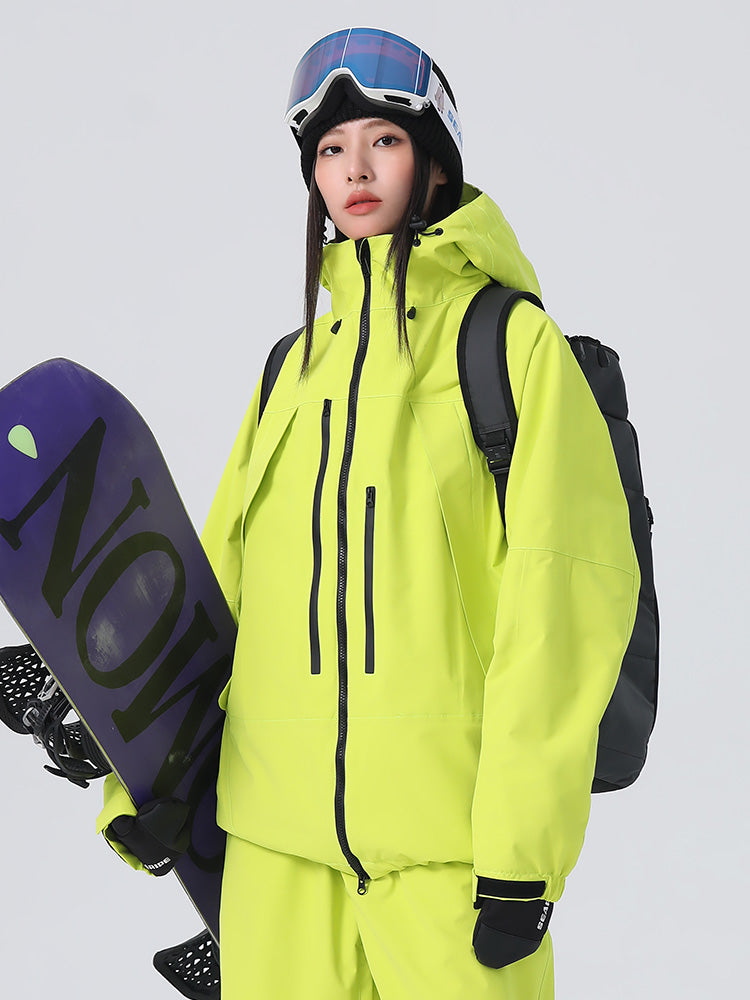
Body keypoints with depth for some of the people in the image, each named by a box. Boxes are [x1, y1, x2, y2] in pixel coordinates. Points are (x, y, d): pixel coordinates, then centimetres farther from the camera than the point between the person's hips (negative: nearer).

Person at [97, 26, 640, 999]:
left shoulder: (515, 340, 1)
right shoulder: (297, 365, 15)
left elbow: (564, 592, -6)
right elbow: (220, 579, 16)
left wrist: (522, 845, -12)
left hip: (446, 833, -4)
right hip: (275, 826, 4)